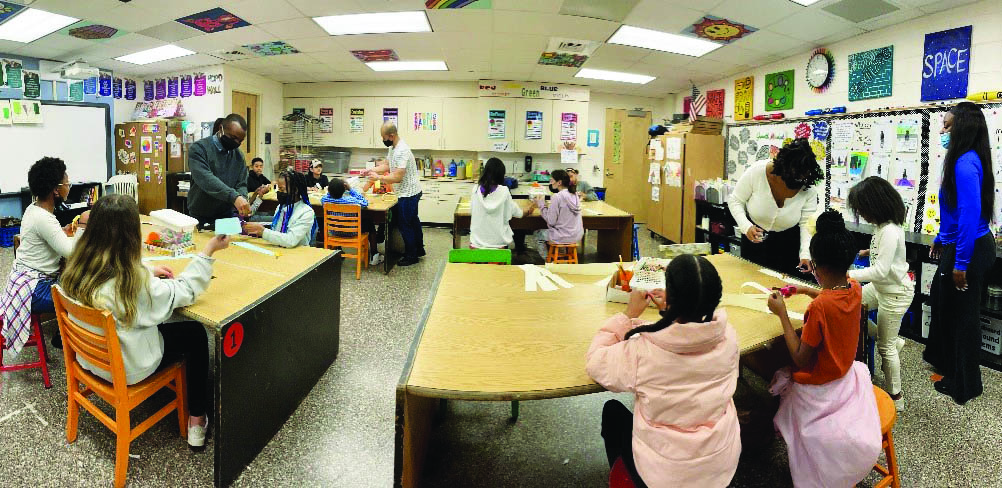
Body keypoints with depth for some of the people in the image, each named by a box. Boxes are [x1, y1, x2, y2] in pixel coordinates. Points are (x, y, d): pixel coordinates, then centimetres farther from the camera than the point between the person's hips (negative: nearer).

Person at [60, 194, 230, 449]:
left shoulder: (79, 266, -12)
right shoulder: (136, 281, -34)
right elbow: (184, 291, -21)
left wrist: (149, 272, 5)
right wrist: (208, 251, -16)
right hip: (126, 369, -7)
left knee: (158, 323, 28)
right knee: (195, 333, 12)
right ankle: (197, 421, 19)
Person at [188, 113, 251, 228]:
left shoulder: (238, 155, 4)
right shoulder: (199, 149, -13)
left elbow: (241, 184, 0)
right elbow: (206, 179, -28)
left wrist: (242, 199, -24)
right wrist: (234, 197, -41)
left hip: (227, 216, 4)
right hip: (200, 218, -4)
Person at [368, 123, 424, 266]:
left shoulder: (402, 151, -26)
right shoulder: (393, 148, 7)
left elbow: (397, 177, -28)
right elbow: (387, 165, 15)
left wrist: (378, 177, -18)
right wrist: (370, 171, 2)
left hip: (408, 193, -10)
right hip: (411, 192, 10)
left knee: (405, 225, -1)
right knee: (413, 221, 21)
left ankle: (411, 256, 10)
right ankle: (419, 250, 36)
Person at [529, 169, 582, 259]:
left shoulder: (557, 197, -19)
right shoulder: (574, 195, 4)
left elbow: (551, 221, -16)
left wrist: (541, 205, -7)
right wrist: (549, 207, 10)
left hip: (564, 237, -8)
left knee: (538, 234, 16)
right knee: (547, 231, 31)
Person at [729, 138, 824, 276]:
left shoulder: (808, 188, -19)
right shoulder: (756, 172, -23)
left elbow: (807, 224, -16)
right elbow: (736, 201, -13)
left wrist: (805, 255, -30)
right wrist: (746, 226, -29)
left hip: (788, 245, 1)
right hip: (753, 240, 0)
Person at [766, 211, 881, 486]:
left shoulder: (819, 307, -33)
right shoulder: (855, 289, -10)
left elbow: (800, 360, -24)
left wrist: (782, 313, -21)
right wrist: (806, 290, 16)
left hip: (819, 389, -7)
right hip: (846, 377, 7)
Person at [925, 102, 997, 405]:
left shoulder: (965, 164, -24)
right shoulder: (965, 160, 7)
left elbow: (970, 214, -27)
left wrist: (961, 263, -25)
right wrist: (941, 239, 26)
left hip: (969, 250, -10)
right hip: (959, 244, 10)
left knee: (962, 314, 4)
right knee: (942, 296, 25)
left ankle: (963, 385, 21)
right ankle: (942, 357, 45)